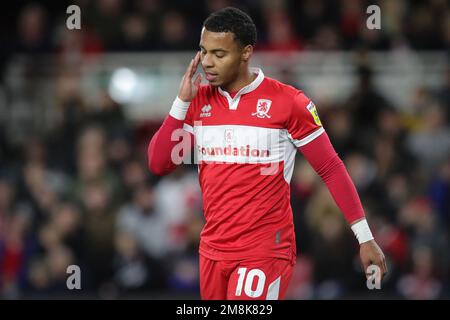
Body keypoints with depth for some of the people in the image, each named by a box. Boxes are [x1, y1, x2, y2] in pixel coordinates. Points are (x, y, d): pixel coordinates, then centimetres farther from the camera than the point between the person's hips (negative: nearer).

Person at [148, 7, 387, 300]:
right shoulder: (198, 101, 6)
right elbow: (158, 164, 4)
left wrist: (365, 237, -5)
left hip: (265, 253, -5)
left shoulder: (288, 102, -8)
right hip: (212, 250, 6)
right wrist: (182, 102, -5)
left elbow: (331, 168, -3)